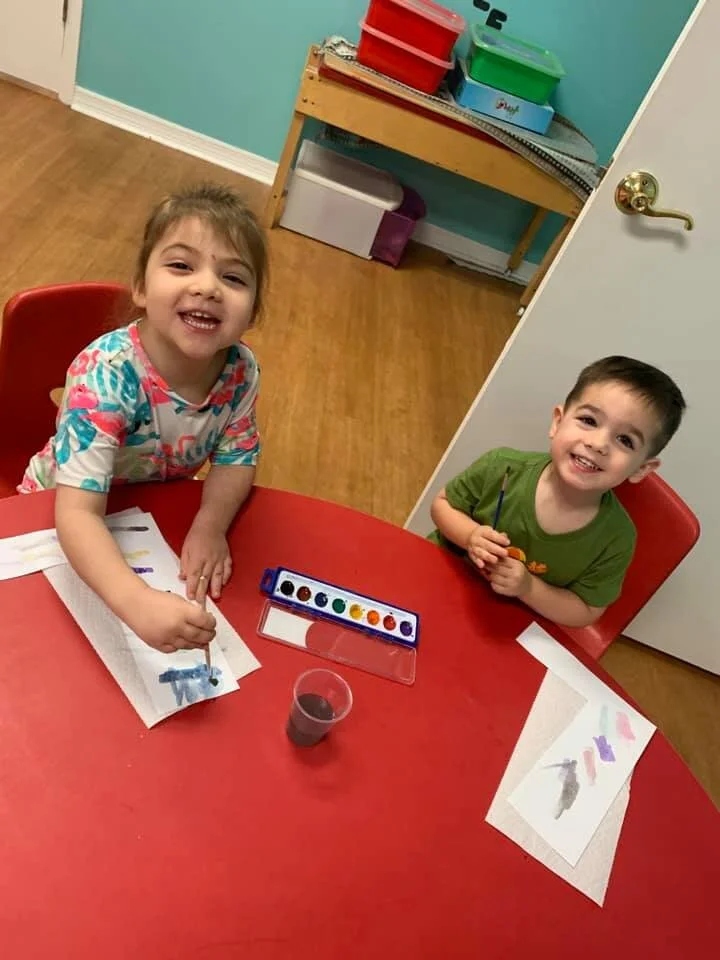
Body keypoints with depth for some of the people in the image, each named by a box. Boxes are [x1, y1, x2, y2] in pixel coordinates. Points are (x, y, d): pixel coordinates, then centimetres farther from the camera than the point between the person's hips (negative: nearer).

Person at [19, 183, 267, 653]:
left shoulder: (241, 370, -23)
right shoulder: (106, 374, -37)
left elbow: (237, 456, -9)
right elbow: (78, 512, -42)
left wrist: (210, 525, -27)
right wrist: (138, 602, -58)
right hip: (61, 515, -3)